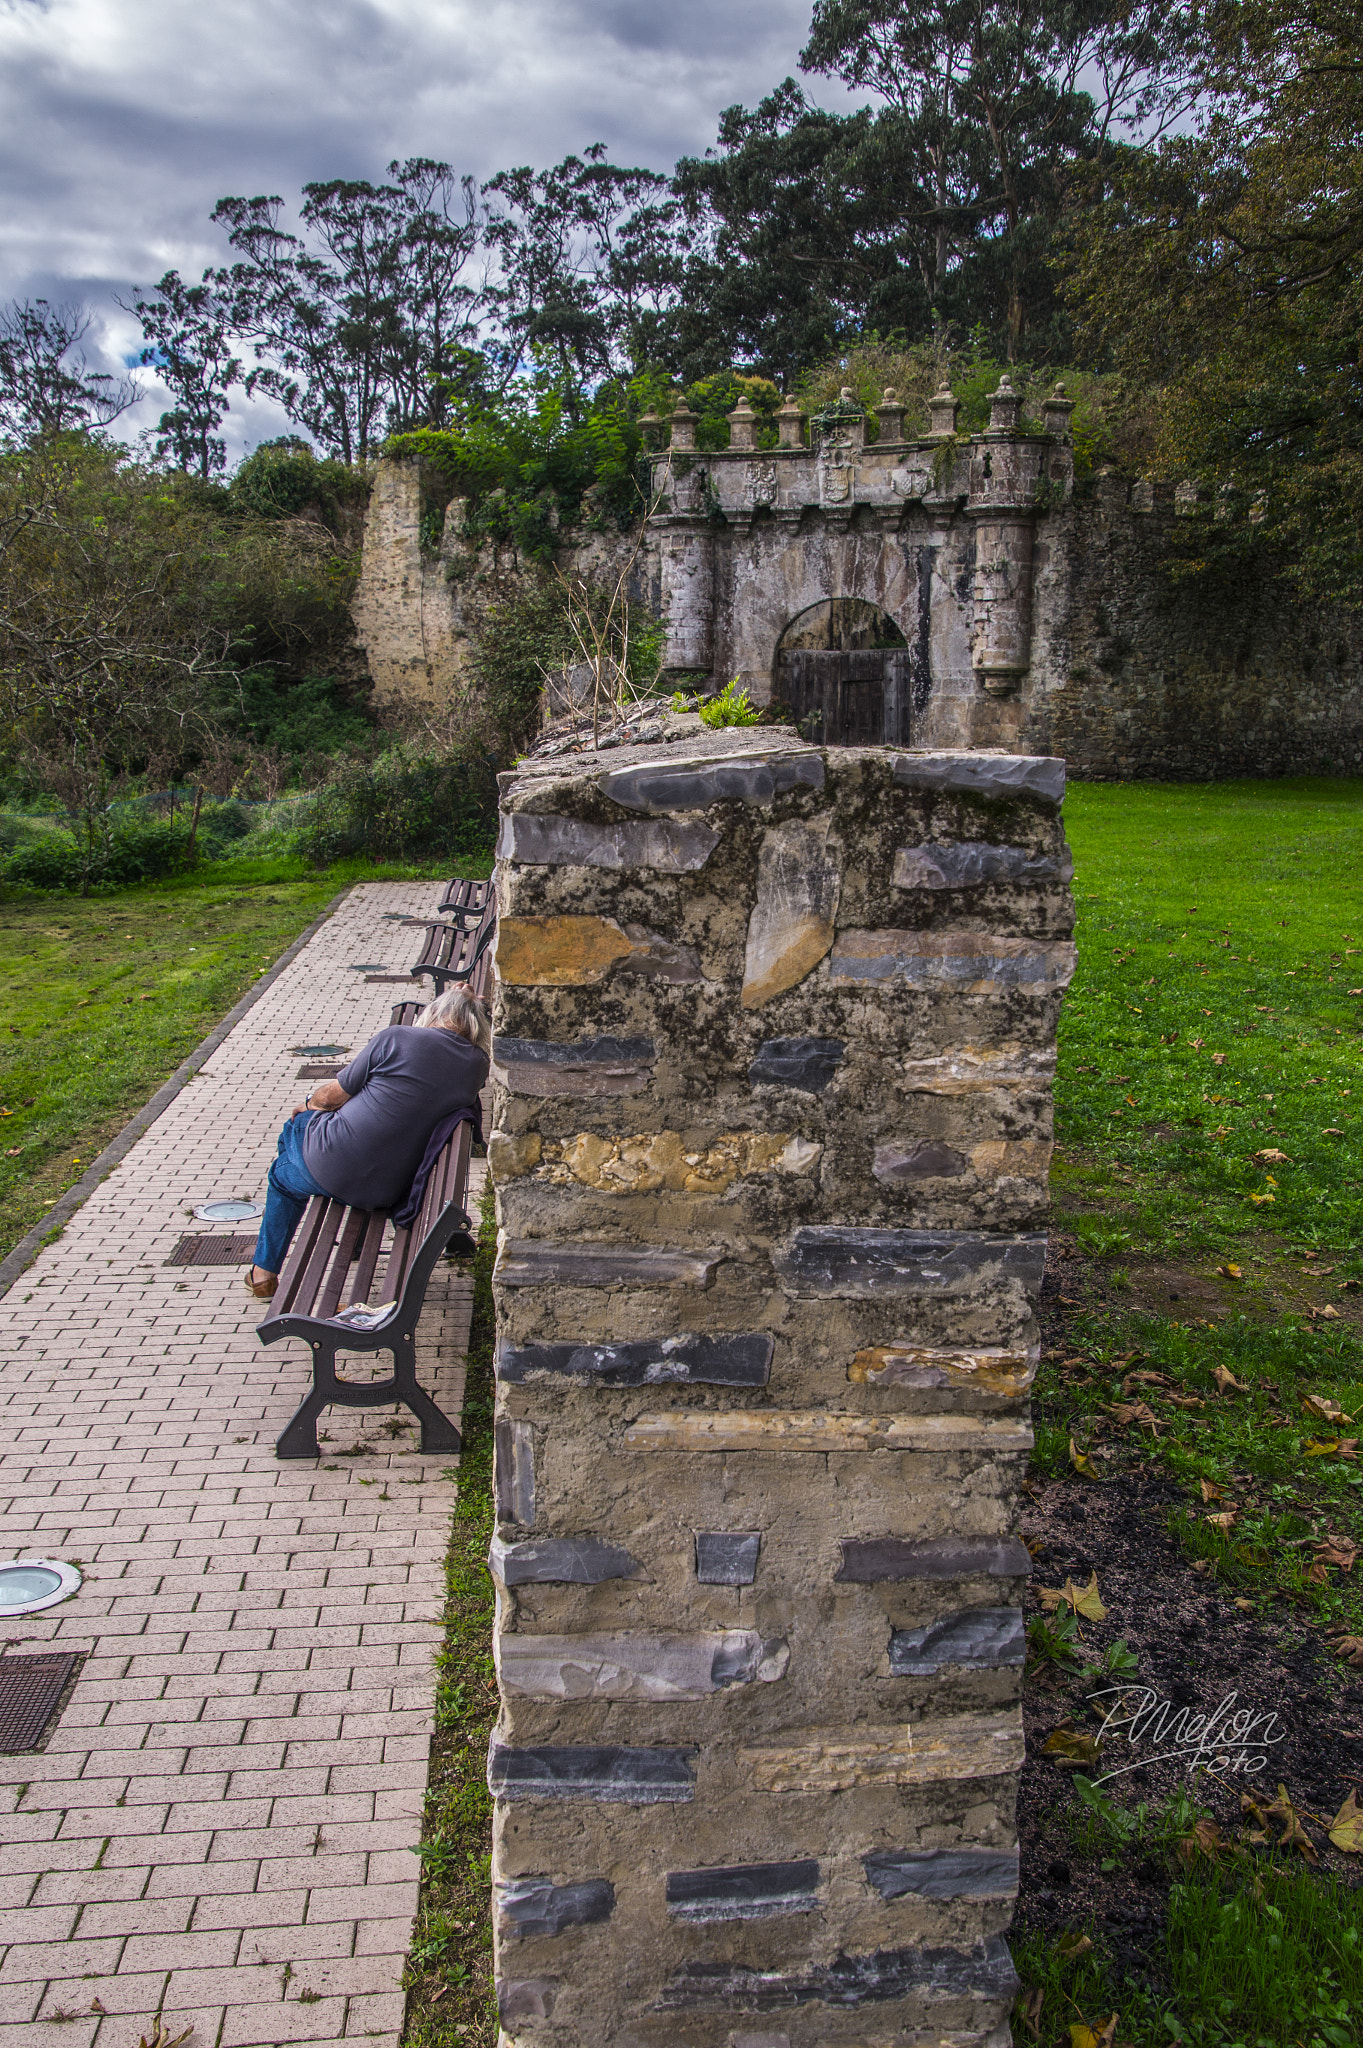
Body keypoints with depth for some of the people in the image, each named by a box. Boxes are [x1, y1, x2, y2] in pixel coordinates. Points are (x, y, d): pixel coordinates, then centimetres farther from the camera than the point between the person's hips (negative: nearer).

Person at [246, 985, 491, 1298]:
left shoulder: (397, 1037, -12)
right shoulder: (478, 1064, -1)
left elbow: (333, 1096, -2)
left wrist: (309, 1104, 20)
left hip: (332, 1168, -4)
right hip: (388, 1192, 5)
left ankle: (264, 1272, 40)